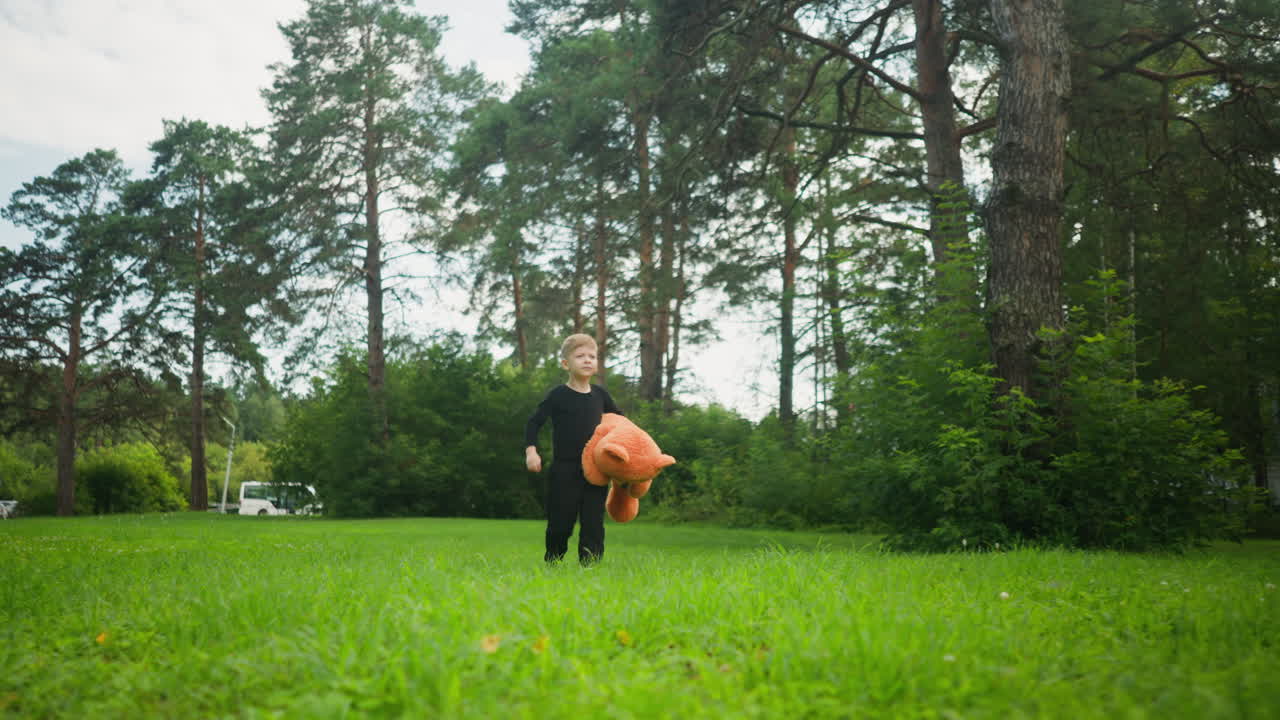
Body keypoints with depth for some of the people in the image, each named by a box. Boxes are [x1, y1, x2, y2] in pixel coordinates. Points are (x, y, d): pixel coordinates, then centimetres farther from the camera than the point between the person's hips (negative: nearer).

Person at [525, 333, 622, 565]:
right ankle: (552, 563, 22)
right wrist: (531, 451, -16)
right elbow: (534, 422, -4)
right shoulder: (558, 395, -5)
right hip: (564, 470, -3)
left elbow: (619, 421, 22)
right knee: (560, 524, 3)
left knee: (593, 524, 0)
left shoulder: (600, 394, 7)